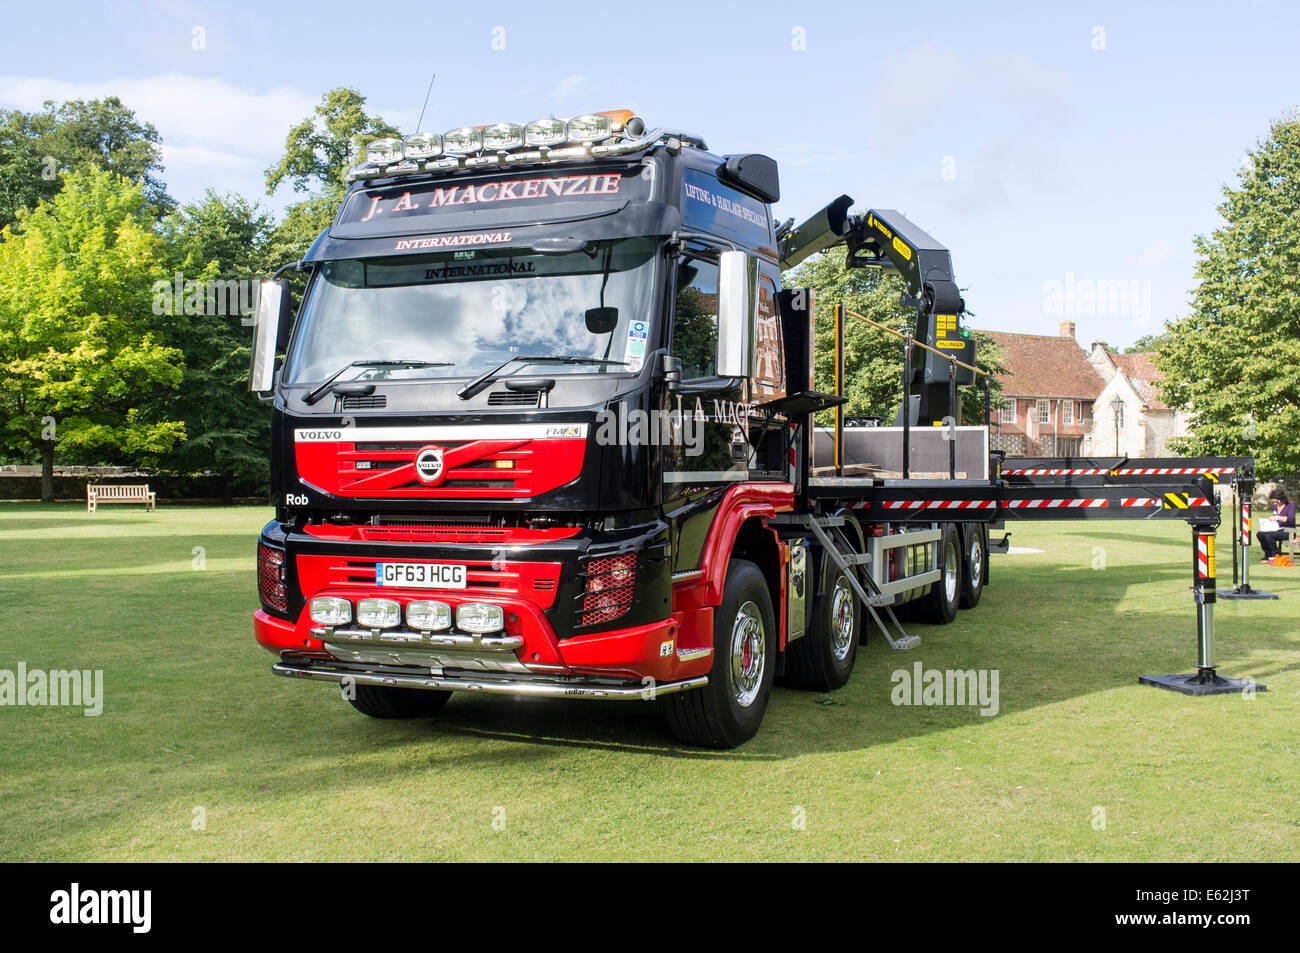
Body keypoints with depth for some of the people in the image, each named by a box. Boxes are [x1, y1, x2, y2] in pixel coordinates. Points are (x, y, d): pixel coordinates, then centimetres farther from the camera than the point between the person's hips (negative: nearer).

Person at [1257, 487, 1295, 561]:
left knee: (1268, 536, -31)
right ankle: (1268, 555, -4)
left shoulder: (1290, 505, -6)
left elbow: (1291, 519, -22)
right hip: (1277, 530, 7)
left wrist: (1278, 517, -31)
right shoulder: (1275, 506, 14)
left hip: (1288, 531, -7)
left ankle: (1275, 555, -13)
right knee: (1259, 534, -16)